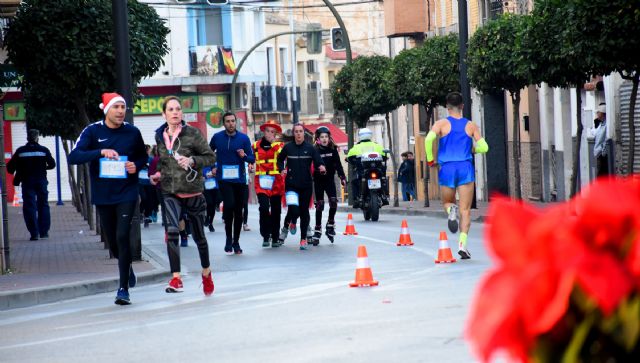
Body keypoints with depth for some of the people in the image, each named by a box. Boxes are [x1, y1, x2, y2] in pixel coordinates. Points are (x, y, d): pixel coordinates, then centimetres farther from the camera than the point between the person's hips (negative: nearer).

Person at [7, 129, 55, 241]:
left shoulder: (20, 151, -1)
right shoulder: (44, 150, -2)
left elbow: (10, 166, -1)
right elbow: (52, 164, 0)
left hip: (27, 182, -1)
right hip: (41, 181, 1)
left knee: (29, 207, 0)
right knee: (43, 205, 12)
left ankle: (34, 233, -7)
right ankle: (44, 232, 10)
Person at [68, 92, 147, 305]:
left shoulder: (132, 132, -1)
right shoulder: (93, 131, -5)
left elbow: (143, 156, 15)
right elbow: (73, 157, -16)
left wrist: (136, 166, -8)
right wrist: (101, 152, -29)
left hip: (126, 194, -1)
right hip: (102, 196, 1)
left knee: (122, 236, -15)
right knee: (112, 241, 12)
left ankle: (123, 288, -10)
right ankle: (127, 266, 45)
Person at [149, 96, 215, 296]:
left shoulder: (192, 133, -7)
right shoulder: (160, 136, 6)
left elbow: (210, 157, -4)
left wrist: (192, 160, -19)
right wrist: (158, 174, 7)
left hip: (192, 190, -2)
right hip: (170, 192, 2)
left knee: (198, 235, 12)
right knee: (172, 232, -20)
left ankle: (206, 273, 36)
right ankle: (176, 278, -21)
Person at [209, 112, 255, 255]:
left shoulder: (243, 138, -1)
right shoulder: (217, 137, 1)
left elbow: (252, 159, -1)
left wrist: (244, 156, -21)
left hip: (239, 179, 2)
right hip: (224, 179, -2)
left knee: (238, 212, 7)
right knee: (229, 205, -22)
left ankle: (236, 242, 21)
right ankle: (229, 240, -8)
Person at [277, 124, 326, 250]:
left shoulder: (310, 148, 0)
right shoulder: (288, 147, 3)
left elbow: (318, 162, -3)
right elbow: (280, 159, 19)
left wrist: (322, 168, -25)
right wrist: (282, 170, 1)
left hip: (306, 185, 1)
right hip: (291, 184, -1)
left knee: (304, 211, 6)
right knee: (293, 210, -17)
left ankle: (303, 238, 18)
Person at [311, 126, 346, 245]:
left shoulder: (333, 149, 3)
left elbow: (338, 164, 5)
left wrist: (342, 177, -2)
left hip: (330, 179, 1)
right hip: (318, 180, -1)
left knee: (333, 201, -15)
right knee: (319, 205, 0)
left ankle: (330, 225, 6)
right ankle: (317, 231, 8)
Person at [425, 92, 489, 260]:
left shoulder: (442, 124, 4)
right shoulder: (471, 125, 8)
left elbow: (429, 138, -13)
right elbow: (483, 147, 3)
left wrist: (430, 159, 0)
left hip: (447, 169, 0)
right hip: (466, 168, 0)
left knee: (447, 202, 21)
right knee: (465, 210, 1)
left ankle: (451, 210, -15)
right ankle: (462, 243, -15)